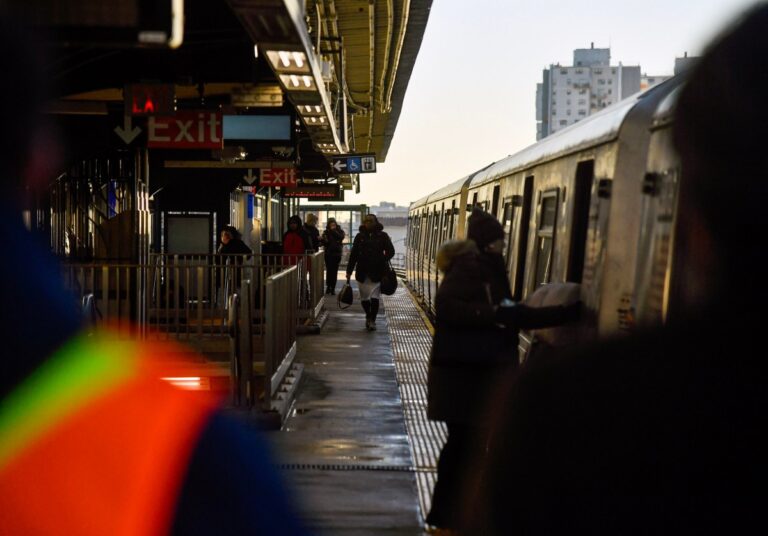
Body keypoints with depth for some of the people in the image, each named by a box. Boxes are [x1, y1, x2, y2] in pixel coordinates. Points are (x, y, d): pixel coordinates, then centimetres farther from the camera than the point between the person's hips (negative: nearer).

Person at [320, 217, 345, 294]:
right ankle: (328, 287, 6)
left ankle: (333, 288, 4)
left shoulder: (339, 231, 3)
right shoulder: (326, 232, 4)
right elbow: (324, 243, -3)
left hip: (337, 254, 0)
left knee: (334, 271, -1)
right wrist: (322, 239, -24)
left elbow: (341, 237, -18)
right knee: (329, 270, -5)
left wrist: (334, 231, -19)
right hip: (328, 254, 0)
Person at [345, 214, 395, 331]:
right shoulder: (360, 236, 7)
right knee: (364, 297, 8)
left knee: (375, 297, -6)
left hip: (377, 273, -2)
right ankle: (368, 317, 30)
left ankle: (372, 320, 2)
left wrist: (383, 260, -15)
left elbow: (390, 251, 3)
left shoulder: (382, 236, 1)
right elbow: (353, 255, 8)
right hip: (362, 272, 2)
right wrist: (349, 271, 6)